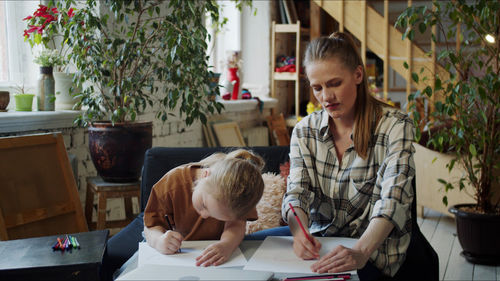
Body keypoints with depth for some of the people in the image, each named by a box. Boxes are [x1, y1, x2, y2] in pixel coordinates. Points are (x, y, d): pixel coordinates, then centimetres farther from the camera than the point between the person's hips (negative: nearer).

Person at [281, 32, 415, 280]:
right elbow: (296, 192, -4)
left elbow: (393, 198, -23)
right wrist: (299, 231, -28)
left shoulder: (395, 126, -11)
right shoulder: (305, 130, 4)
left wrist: (361, 252, -40)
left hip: (375, 250, -4)